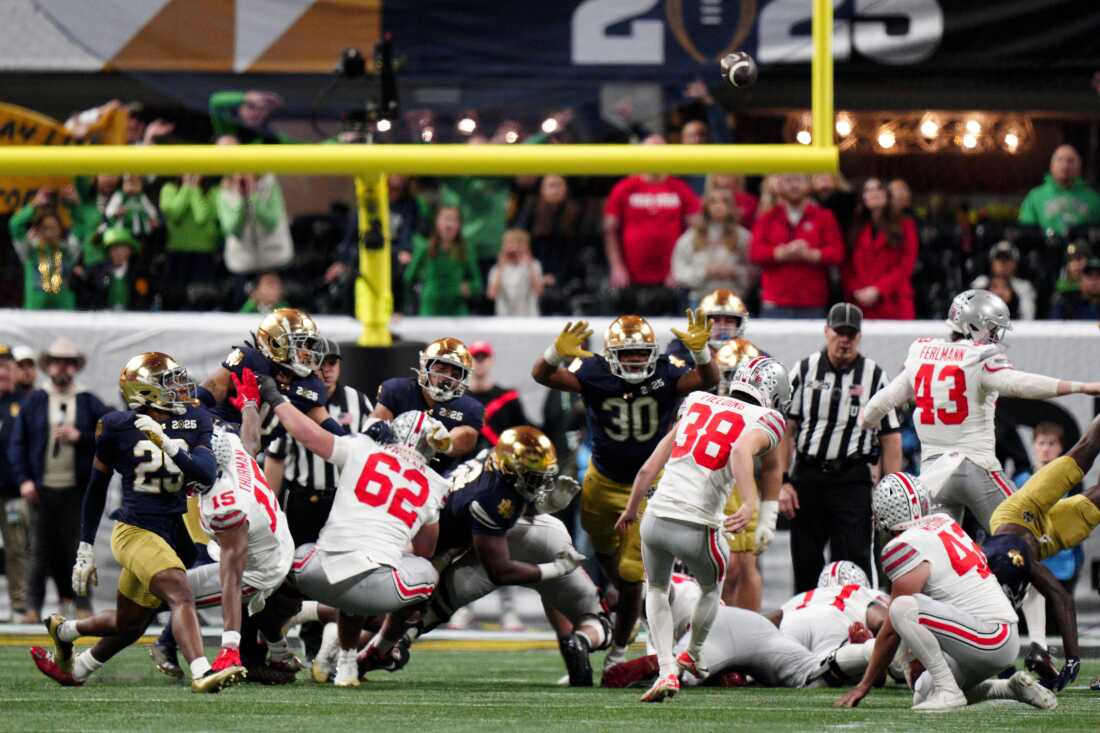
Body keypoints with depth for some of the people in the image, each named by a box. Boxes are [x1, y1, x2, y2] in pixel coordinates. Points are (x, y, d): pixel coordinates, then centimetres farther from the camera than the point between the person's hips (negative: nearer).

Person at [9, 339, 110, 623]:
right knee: (41, 547, -1)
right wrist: (24, 480, -3)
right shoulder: (34, 402, 9)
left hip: (77, 488, 0)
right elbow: (17, 444, 7)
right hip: (42, 487, 0)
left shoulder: (90, 403, 9)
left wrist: (79, 437, -10)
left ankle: (82, 604, 4)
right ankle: (33, 606, 4)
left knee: (77, 546, -3)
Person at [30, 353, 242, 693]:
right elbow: (96, 489, 5)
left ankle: (63, 630, 44)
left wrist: (169, 446, -27)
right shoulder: (119, 428, -7)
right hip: (134, 532, -6)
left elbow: (207, 474, -12)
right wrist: (85, 549, 9)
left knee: (129, 625, 18)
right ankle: (202, 673, -38)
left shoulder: (192, 424, 3)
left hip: (166, 535, 6)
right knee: (181, 595, -27)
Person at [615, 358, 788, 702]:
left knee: (657, 590, 30)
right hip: (698, 530, -4)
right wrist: (750, 503, -33)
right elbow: (742, 451, -25)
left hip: (656, 519, 4)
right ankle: (693, 655, 49)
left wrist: (631, 508, 32)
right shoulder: (764, 422, 1)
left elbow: (648, 469, 19)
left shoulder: (697, 403, 16)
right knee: (712, 589, 30)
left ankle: (667, 670, 15)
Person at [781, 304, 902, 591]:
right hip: (808, 477, 2)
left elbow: (891, 438, 2)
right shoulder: (805, 370, 5)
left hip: (853, 481, -2)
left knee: (853, 563, -10)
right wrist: (783, 482, -3)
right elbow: (786, 429, 4)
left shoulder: (875, 376, 2)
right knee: (805, 564, 8)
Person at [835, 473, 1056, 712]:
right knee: (922, 696, 20)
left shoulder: (907, 548, -13)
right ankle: (1012, 688, 13)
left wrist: (864, 686, 3)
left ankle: (948, 691, -19)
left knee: (902, 609, -23)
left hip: (989, 638, -9)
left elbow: (891, 632, -7)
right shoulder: (943, 523, 13)